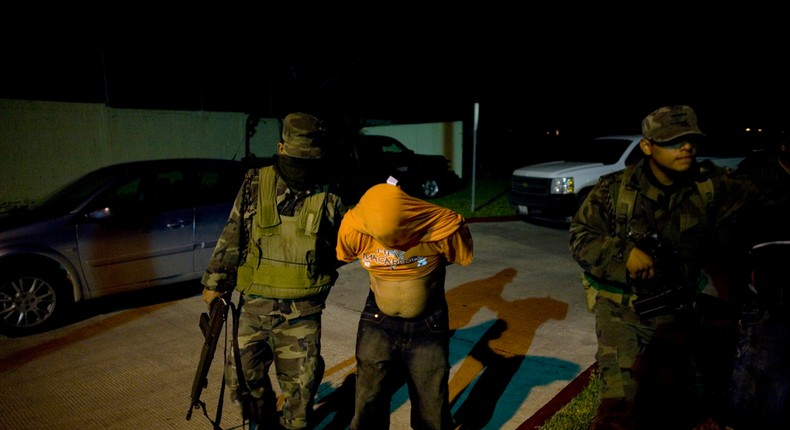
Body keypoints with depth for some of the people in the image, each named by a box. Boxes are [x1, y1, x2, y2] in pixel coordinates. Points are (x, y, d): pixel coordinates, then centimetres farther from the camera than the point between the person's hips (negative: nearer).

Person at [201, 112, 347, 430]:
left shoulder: (328, 198, -6)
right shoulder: (255, 185, -2)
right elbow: (231, 237, 4)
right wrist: (214, 281, 7)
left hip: (301, 312, -2)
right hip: (254, 305, 2)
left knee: (300, 383, 8)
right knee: (243, 374, 13)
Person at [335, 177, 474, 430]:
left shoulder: (441, 228, -25)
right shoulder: (353, 230, -20)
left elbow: (464, 257, -4)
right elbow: (341, 257, 3)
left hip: (428, 327, -1)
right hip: (378, 324, 2)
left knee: (432, 409, 13)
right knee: (368, 406, 12)